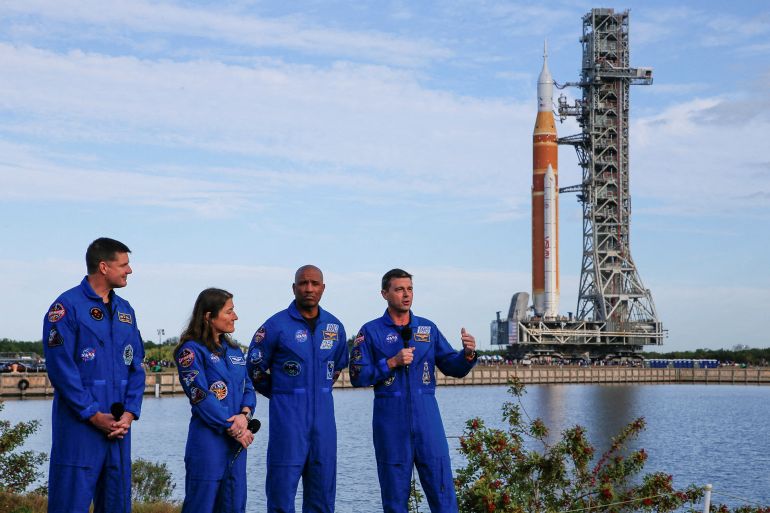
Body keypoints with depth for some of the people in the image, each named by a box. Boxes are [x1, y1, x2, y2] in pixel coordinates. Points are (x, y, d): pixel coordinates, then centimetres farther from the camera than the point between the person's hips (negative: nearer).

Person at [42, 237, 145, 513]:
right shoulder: (67, 306, -7)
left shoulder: (125, 310, 13)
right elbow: (61, 368, -13)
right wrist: (94, 415, -14)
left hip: (119, 425, 7)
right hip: (79, 425, -6)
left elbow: (136, 367, 12)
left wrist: (129, 413, -2)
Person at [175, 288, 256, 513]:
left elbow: (248, 388, 12)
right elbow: (201, 397, -14)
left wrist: (245, 415, -10)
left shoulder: (234, 350, 14)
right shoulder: (191, 350, -8)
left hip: (236, 442, 7)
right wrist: (233, 428, -14)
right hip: (208, 438, -7)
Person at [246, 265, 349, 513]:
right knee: (283, 484, -5)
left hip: (323, 413, 5)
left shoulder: (334, 327, 8)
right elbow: (255, 368, 2)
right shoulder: (276, 325, -6)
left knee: (323, 484, 8)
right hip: (287, 415, -4)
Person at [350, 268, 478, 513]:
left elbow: (453, 368, 8)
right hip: (391, 419, -2)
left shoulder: (428, 328, 11)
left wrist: (468, 353, -12)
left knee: (441, 487, -2)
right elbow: (358, 376, -4)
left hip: (427, 416, 2)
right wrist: (392, 363, -13)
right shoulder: (371, 332, 2)